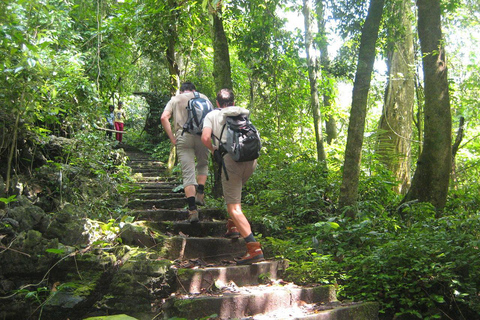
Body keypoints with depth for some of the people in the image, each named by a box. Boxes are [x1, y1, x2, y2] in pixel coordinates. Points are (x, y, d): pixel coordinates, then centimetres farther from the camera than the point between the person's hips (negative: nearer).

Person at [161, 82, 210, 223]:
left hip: (183, 137, 0)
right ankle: (200, 193, 11)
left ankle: (192, 210, -8)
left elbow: (164, 118, 2)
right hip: (201, 135, 0)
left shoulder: (175, 99, 18)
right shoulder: (203, 97, 19)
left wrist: (172, 138, 2)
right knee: (203, 165, 25)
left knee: (188, 173, -2)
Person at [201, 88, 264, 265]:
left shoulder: (212, 115, 11)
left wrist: (213, 150, 14)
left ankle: (254, 248, -16)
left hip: (231, 159, -5)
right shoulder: (243, 112, 22)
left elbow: (205, 137, -3)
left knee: (234, 207, -5)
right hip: (251, 159, 5)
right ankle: (233, 226, 28)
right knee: (233, 193, 33)